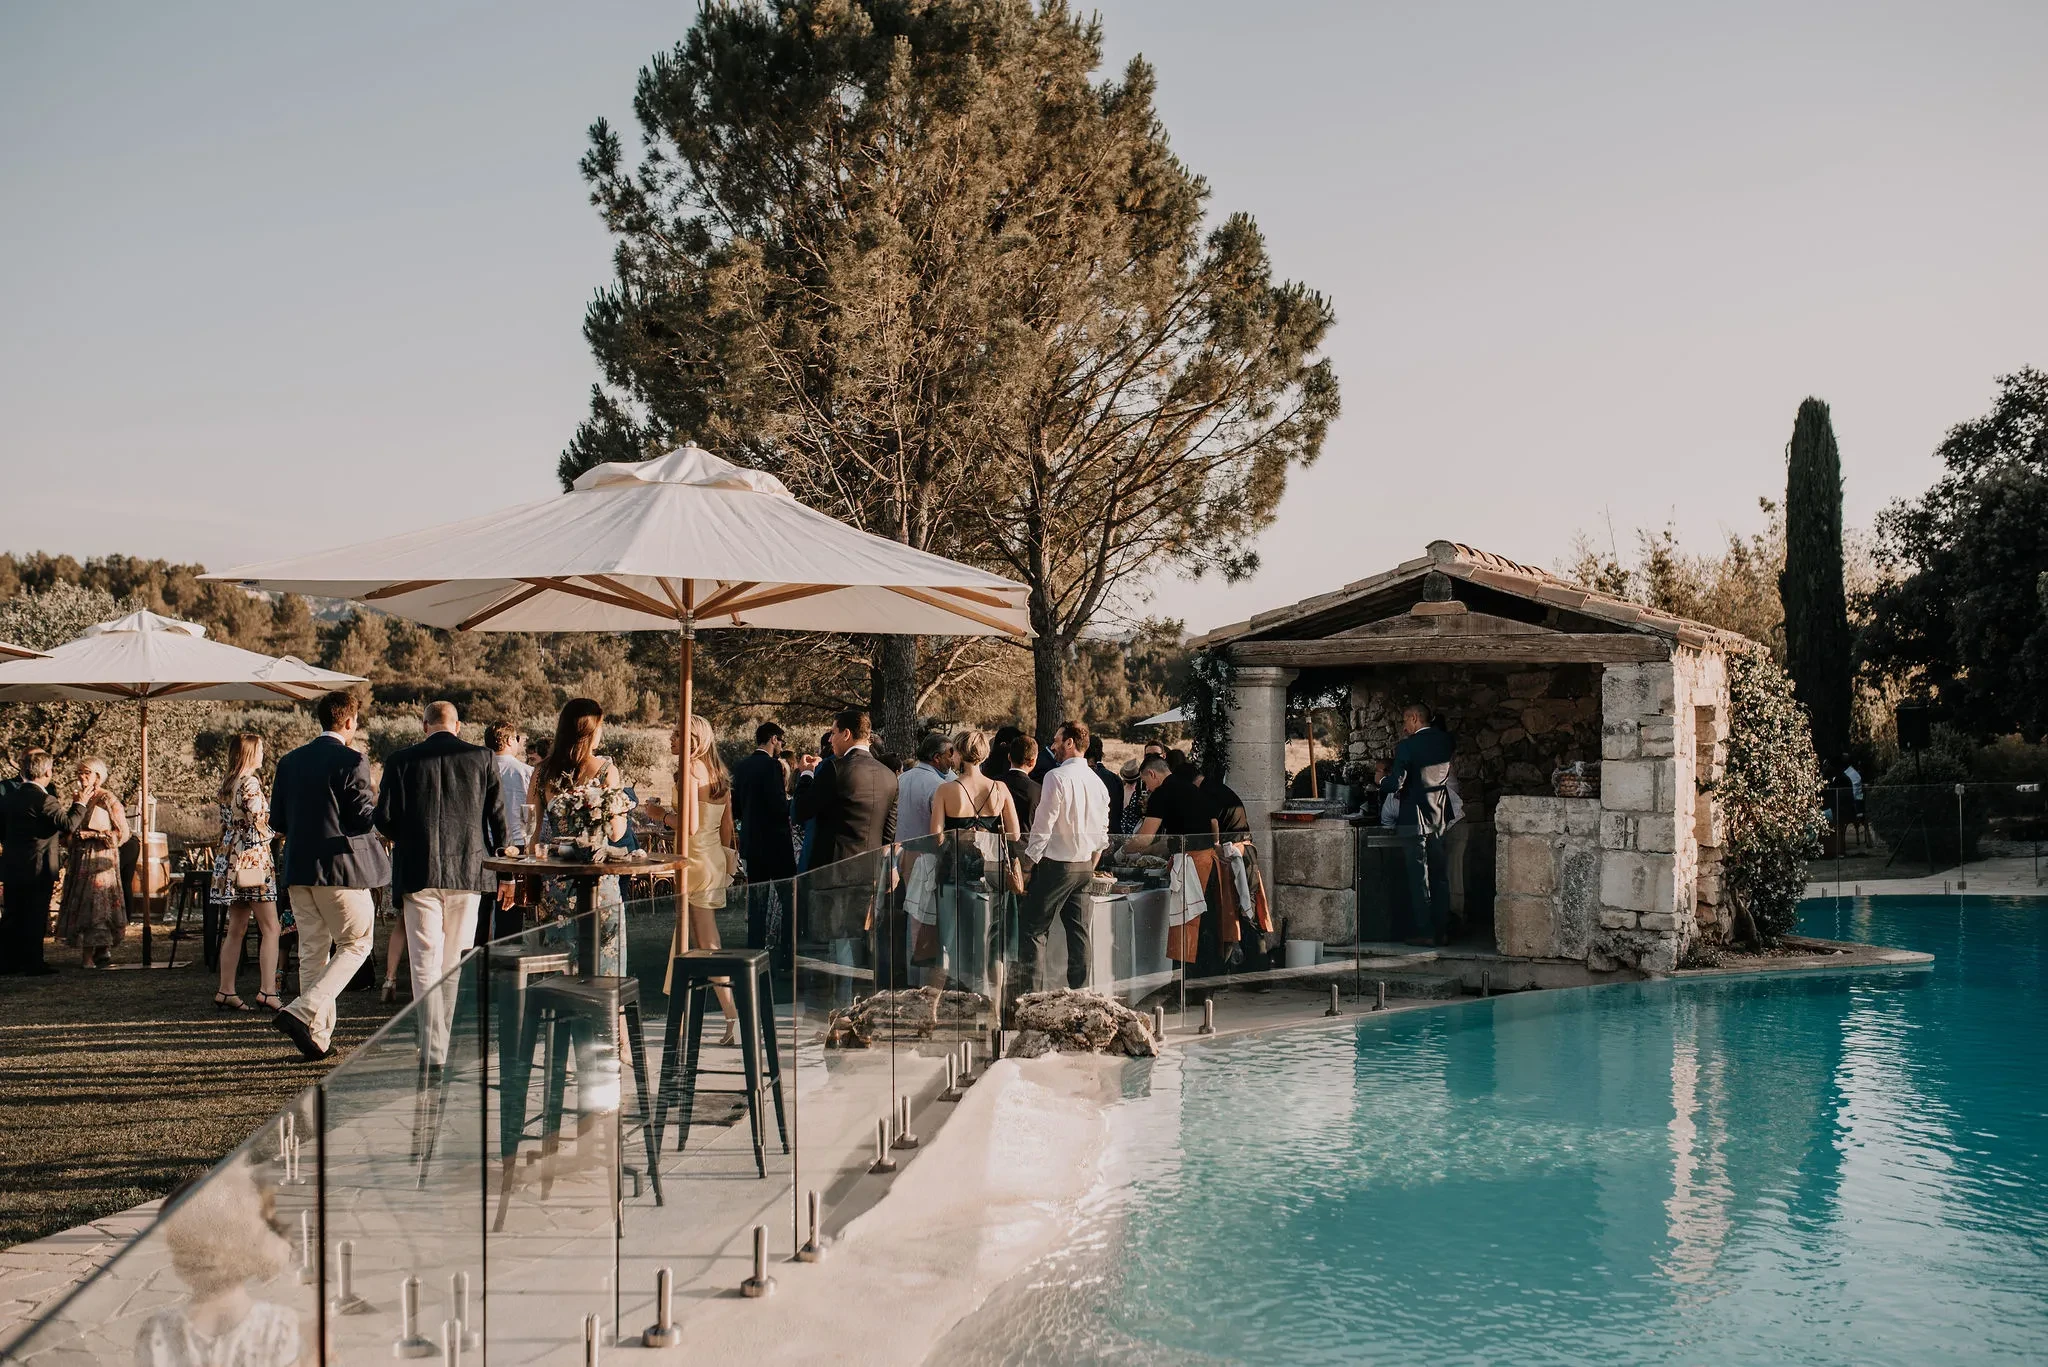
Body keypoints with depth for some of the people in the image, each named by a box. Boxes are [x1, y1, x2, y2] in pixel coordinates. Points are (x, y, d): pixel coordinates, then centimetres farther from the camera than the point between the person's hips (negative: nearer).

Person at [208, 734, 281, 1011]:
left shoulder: (226, 784, 13)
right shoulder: (250, 784, -14)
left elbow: (225, 824, 16)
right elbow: (260, 826, -17)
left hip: (230, 858, 9)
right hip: (253, 859, -9)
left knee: (236, 929, 12)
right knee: (271, 928, -7)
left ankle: (225, 991, 13)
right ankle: (267, 991, -13)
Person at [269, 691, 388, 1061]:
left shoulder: (290, 761, 9)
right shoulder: (352, 761, -11)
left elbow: (277, 822, 11)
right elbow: (365, 819, -13)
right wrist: (377, 804, 8)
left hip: (298, 869, 6)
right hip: (340, 866, -6)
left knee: (312, 950, 12)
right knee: (355, 944, 6)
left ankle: (317, 1035, 14)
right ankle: (303, 1011, -11)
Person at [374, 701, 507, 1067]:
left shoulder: (402, 761, -2)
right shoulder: (482, 758, 1)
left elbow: (383, 817, -3)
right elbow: (498, 817, 0)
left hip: (419, 872, -1)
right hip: (469, 871, 1)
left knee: (426, 965, 2)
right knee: (456, 964, 12)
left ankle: (433, 1053, -3)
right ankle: (450, 1047, 18)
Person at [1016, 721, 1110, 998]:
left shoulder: (1057, 776, -13)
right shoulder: (1097, 782, 10)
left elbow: (1043, 825, -15)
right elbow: (1102, 833, 14)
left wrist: (1028, 864, -8)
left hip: (1056, 862, -7)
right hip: (1085, 864, 7)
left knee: (1033, 928, -3)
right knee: (1079, 931, 10)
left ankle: (1028, 989, -9)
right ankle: (1080, 991, 12)